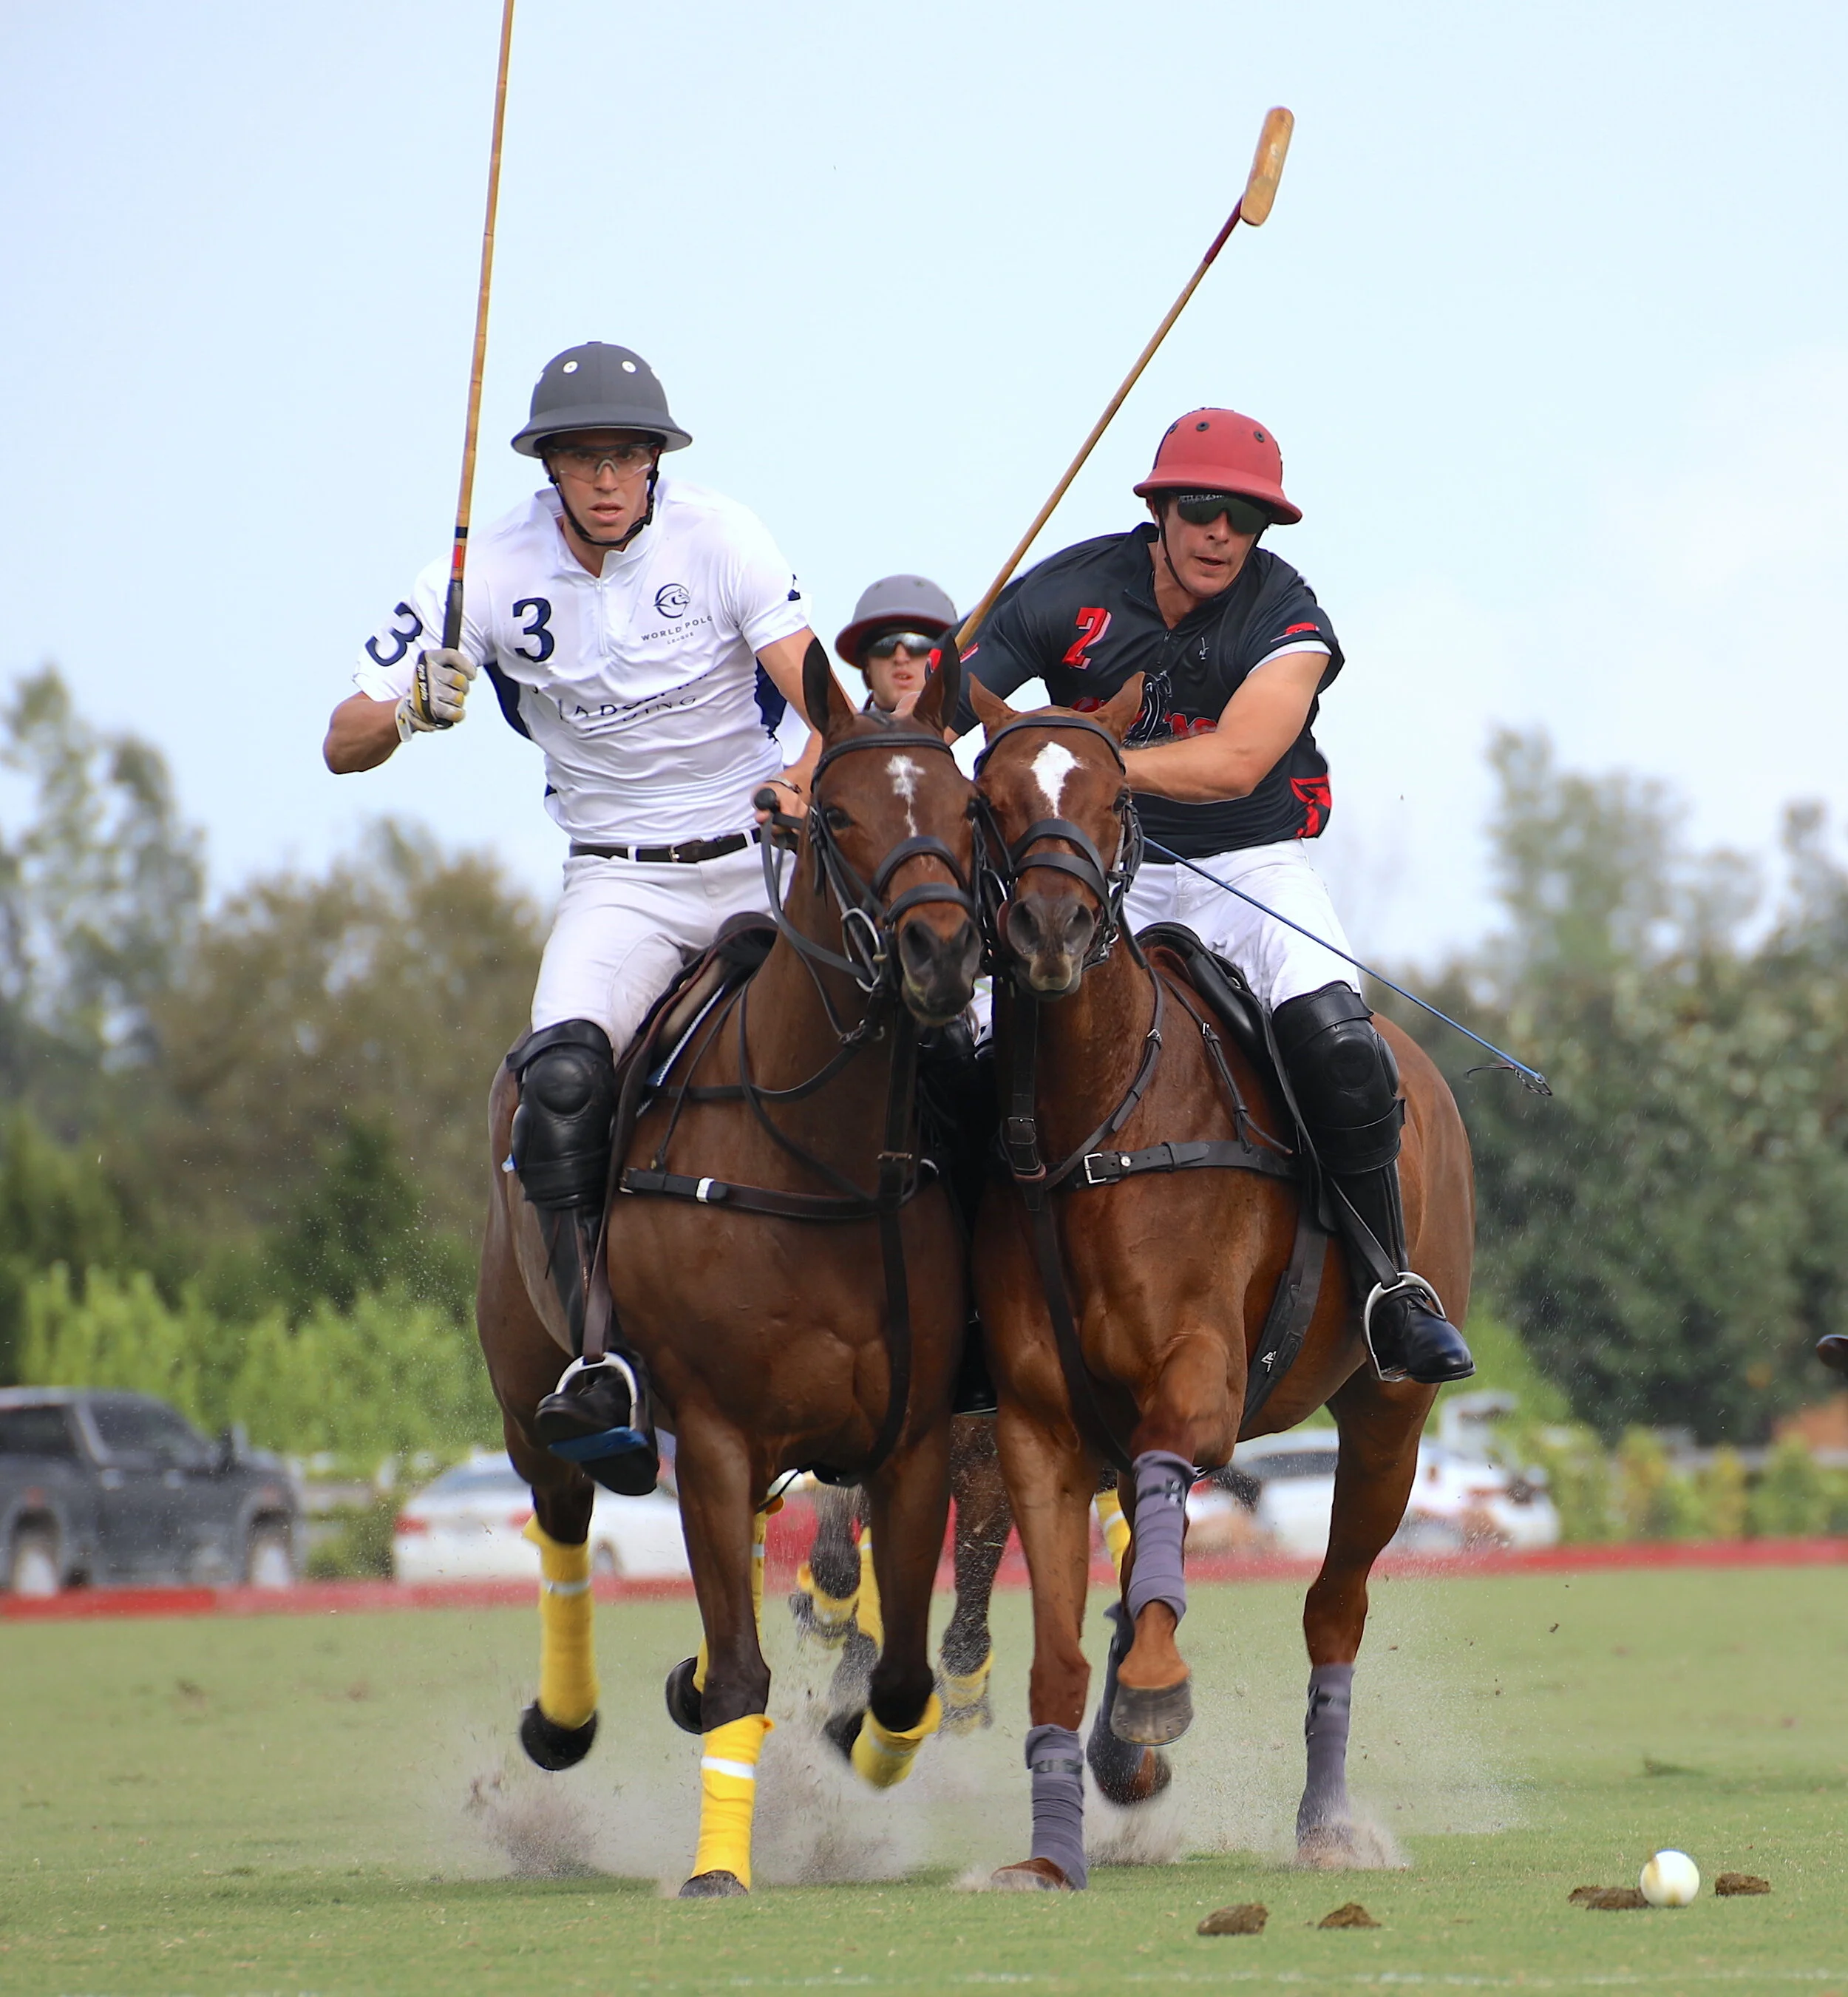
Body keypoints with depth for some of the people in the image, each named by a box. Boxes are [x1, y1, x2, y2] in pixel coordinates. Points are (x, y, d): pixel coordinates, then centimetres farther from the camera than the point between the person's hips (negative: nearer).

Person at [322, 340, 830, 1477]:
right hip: (620, 879, 0)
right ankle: (604, 1365, -31)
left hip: (763, 856, 0)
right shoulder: (492, 574, -5)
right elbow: (345, 746, -5)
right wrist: (413, 714, -29)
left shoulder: (720, 539, -7)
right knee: (562, 1072, -28)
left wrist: (810, 777, -37)